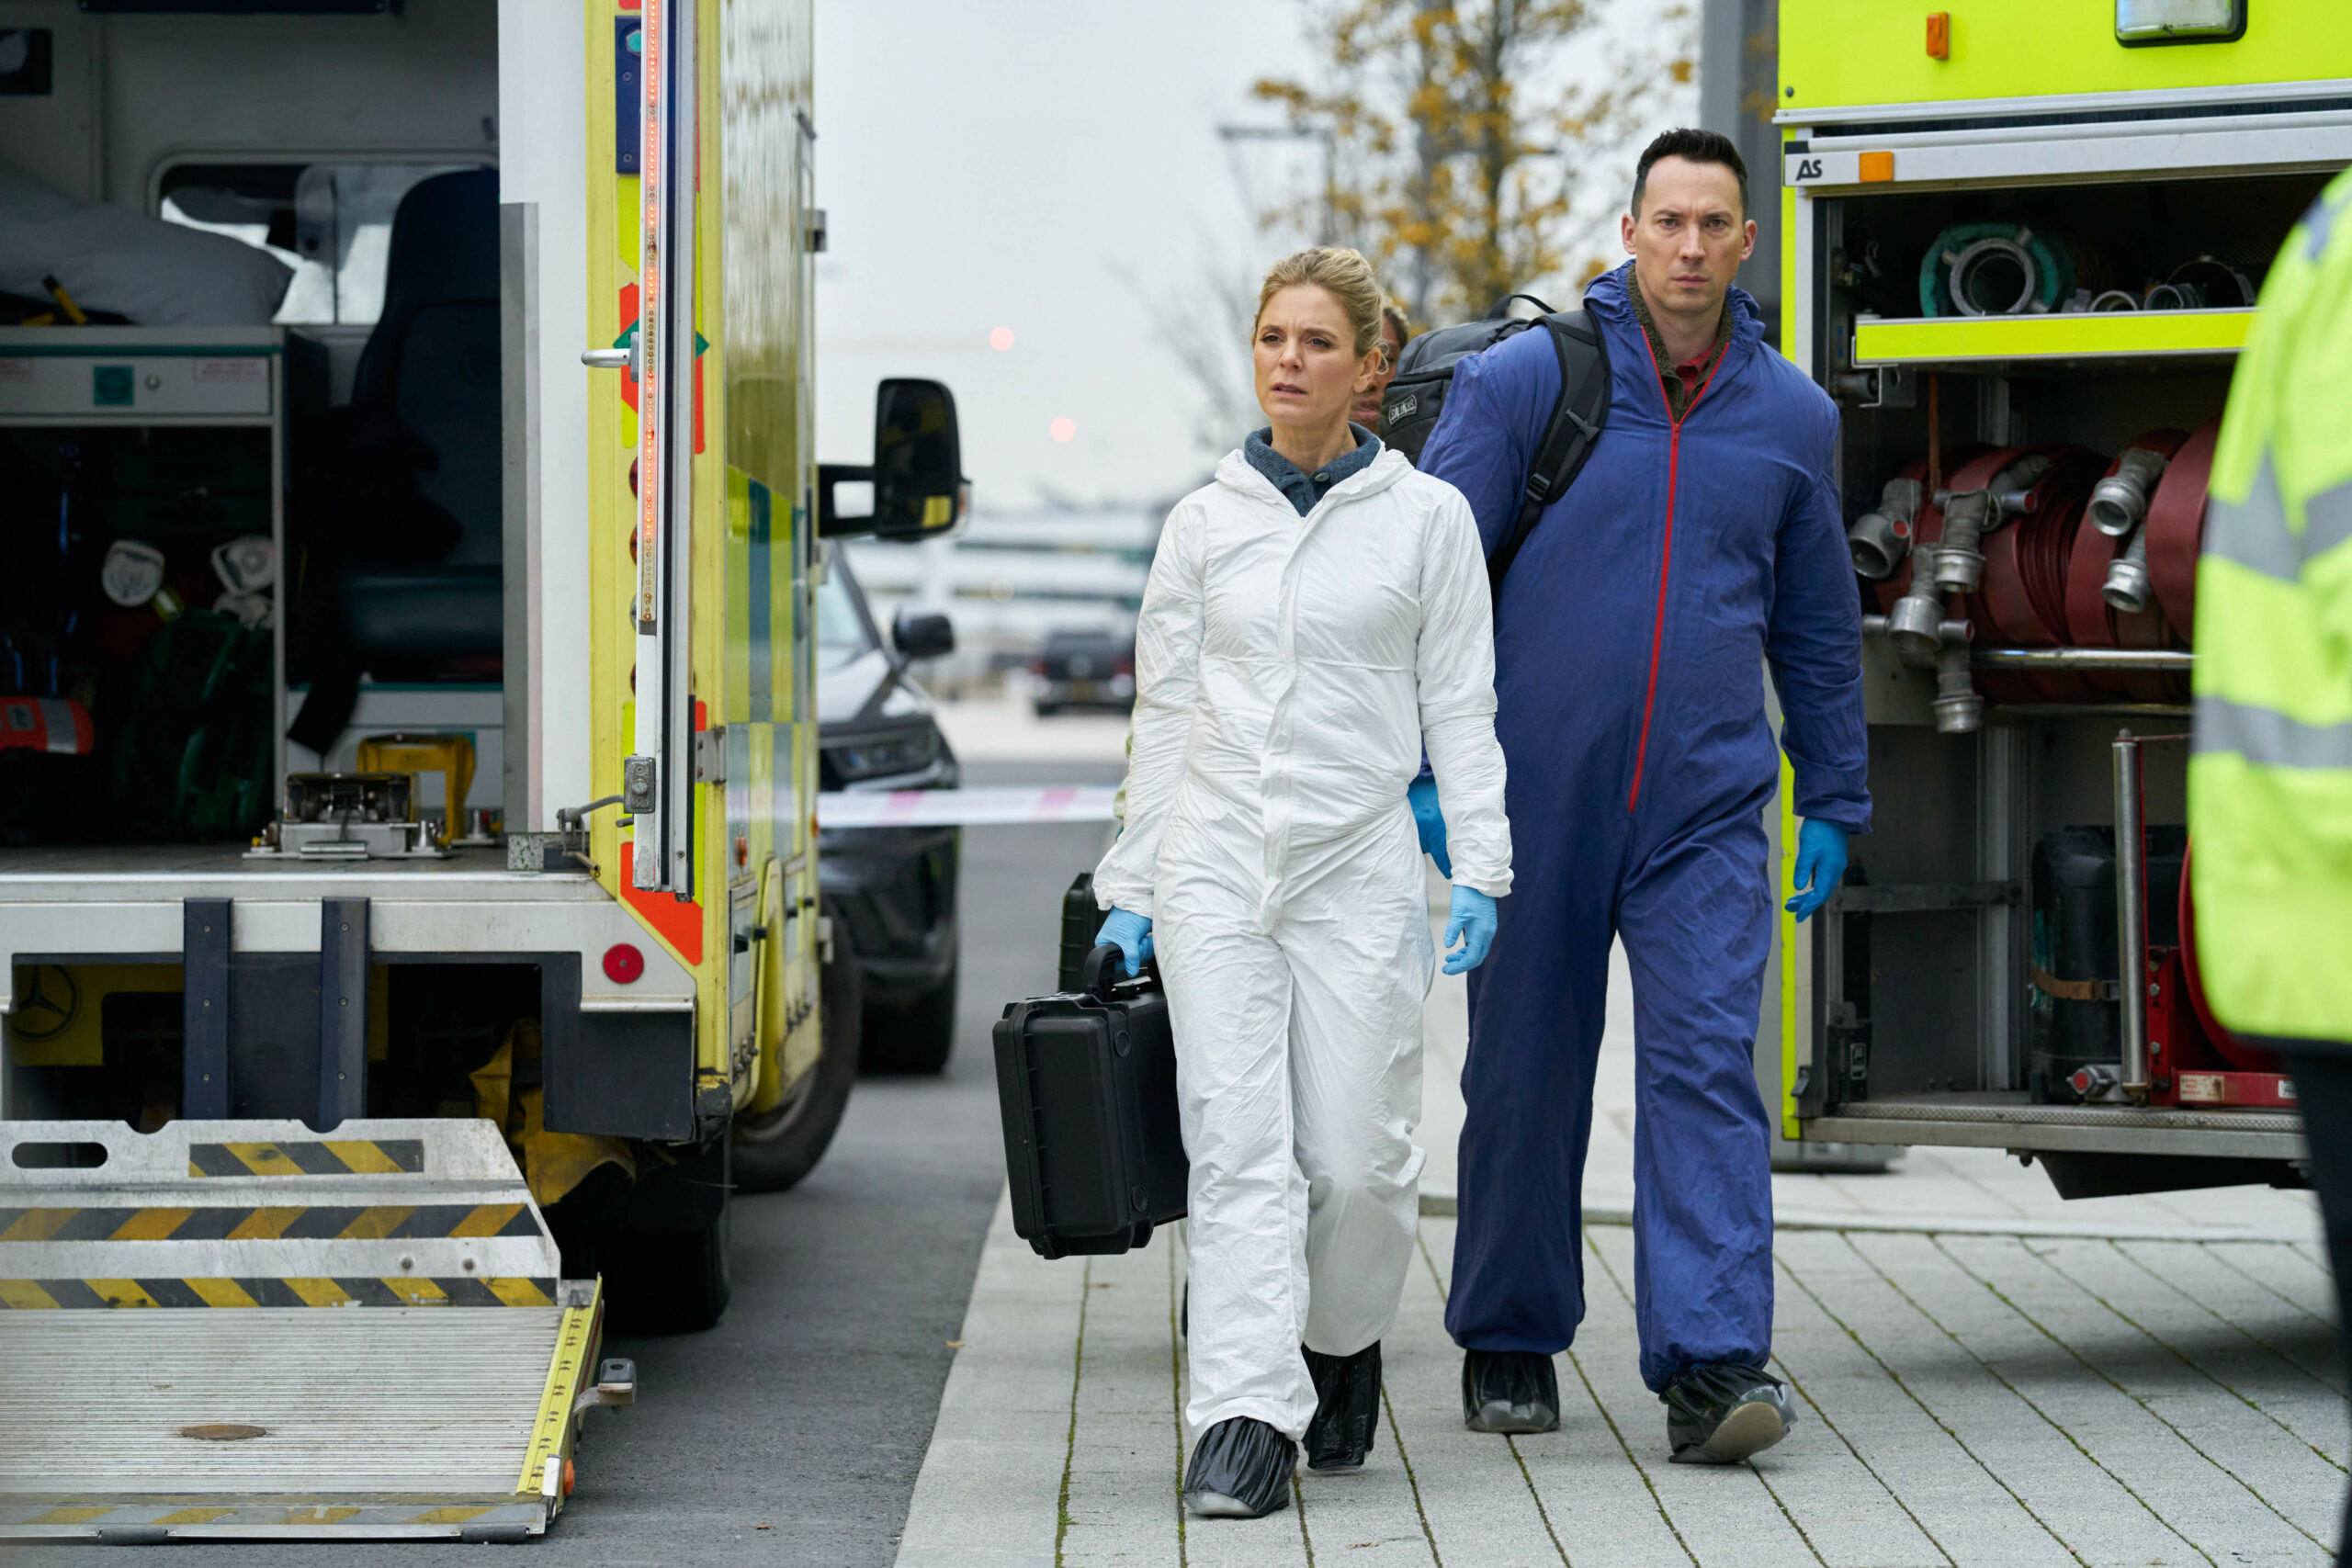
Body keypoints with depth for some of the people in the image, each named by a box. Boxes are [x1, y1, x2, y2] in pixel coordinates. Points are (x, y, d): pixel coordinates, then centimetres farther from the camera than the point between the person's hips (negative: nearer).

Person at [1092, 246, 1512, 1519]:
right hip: (1214, 866, 1)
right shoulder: (1204, 523, 9)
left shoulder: (1426, 518, 4)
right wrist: (1129, 888, 9)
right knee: (1237, 1148, -8)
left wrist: (1478, 869, -5)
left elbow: (1461, 709, 4)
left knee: (1356, 1155, -2)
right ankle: (1246, 1420, -10)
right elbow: (1164, 711, 12)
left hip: (1358, 870, -1)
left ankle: (1345, 1343, 27)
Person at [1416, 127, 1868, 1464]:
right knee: (1526, 1076, 7)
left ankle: (1713, 1365, -16)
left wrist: (1834, 801, 16)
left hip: (1709, 813, 1)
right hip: (1538, 797, -1)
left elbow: (1819, 624, 18)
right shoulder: (1525, 379, -3)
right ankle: (1510, 1342, 22)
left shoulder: (1794, 416, 8)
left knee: (1708, 1070, -11)